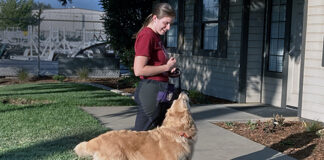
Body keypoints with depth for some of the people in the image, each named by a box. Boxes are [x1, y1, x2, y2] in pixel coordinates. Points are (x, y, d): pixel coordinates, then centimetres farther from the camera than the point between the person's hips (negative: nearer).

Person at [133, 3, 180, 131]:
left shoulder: (155, 36, 16)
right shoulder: (146, 35, -14)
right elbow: (139, 70, -21)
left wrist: (168, 72, 8)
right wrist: (166, 67, -12)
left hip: (159, 92, 10)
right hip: (150, 91, -10)